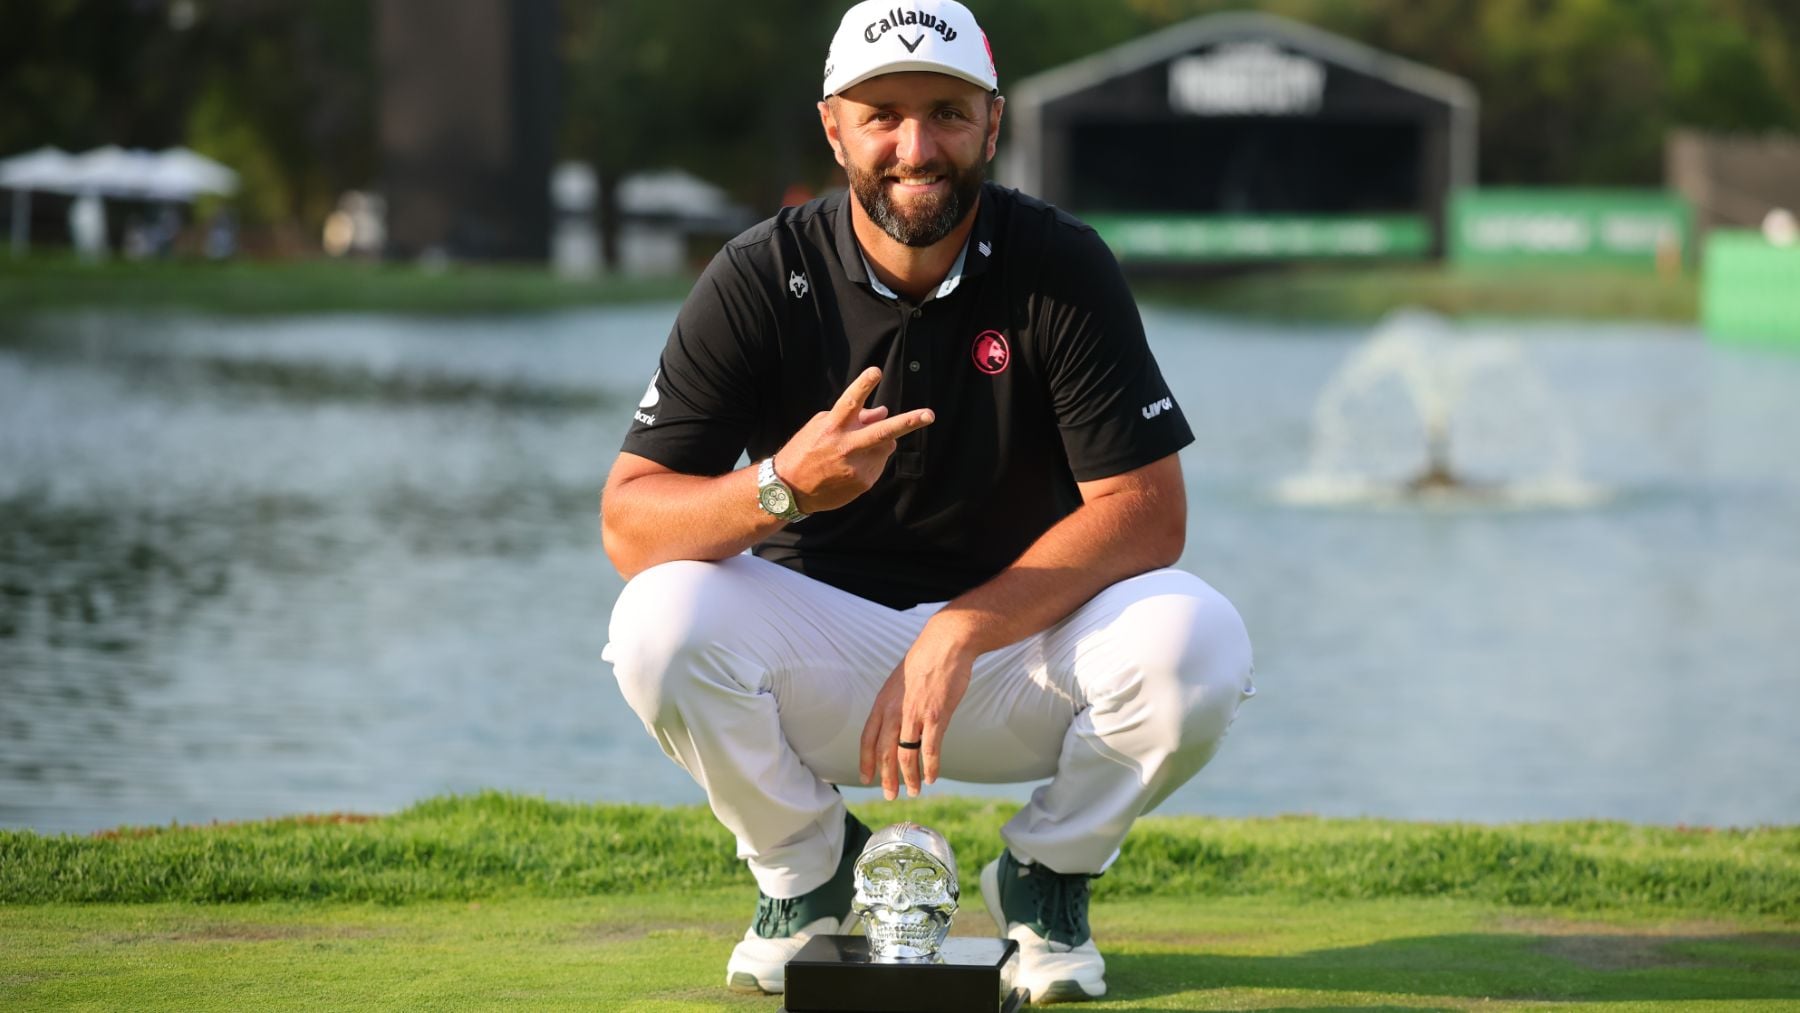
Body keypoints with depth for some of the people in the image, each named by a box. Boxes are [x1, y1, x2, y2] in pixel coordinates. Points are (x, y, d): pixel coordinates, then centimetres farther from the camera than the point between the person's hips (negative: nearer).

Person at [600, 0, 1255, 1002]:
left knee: (1196, 644, -30)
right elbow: (628, 519, -16)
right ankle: (805, 868, 1)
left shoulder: (1063, 268, -11)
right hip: (821, 637, 0)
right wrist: (779, 489, -37)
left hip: (1022, 634, 0)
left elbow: (1147, 512, -16)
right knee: (662, 620, -31)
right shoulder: (761, 279, -11)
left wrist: (961, 630, -29)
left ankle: (1047, 876, 2)